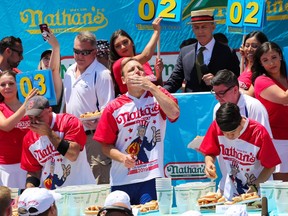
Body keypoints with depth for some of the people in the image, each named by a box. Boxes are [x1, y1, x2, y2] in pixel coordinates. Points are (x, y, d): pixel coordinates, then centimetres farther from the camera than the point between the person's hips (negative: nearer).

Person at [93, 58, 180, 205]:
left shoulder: (157, 96, 7)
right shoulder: (114, 108, 4)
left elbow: (174, 113, -14)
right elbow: (106, 145, 6)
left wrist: (151, 87, -12)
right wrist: (122, 158, -14)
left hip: (151, 178, -1)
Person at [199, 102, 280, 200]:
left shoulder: (258, 132, -16)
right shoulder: (216, 127, -8)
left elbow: (270, 167, -8)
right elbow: (210, 153, 8)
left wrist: (255, 186, -21)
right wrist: (209, 162, -14)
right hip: (228, 194, 0)